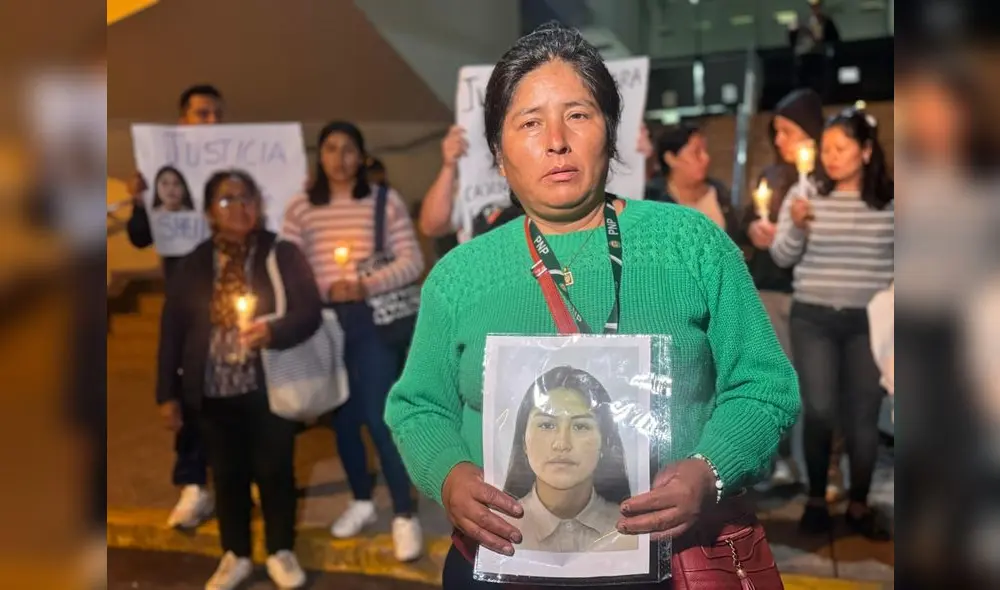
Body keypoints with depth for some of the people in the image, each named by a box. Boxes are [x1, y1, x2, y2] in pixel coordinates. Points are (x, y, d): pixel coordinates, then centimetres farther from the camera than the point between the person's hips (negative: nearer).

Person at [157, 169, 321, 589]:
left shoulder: (283, 254, -3)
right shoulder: (193, 265, 4)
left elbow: (309, 312, -11)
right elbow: (172, 331, 5)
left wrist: (273, 331, -31)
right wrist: (168, 393, 3)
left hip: (269, 388, -2)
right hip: (214, 392, 2)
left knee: (275, 470, 8)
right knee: (227, 474, 12)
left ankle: (281, 552, 26)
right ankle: (235, 555, 29)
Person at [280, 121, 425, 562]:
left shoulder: (386, 201, 1)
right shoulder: (299, 208, 7)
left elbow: (412, 262, -4)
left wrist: (368, 285, -18)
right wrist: (325, 289, -16)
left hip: (373, 321, -3)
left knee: (380, 417, -7)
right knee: (343, 416, 12)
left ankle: (404, 515, 4)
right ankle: (361, 502, 30)